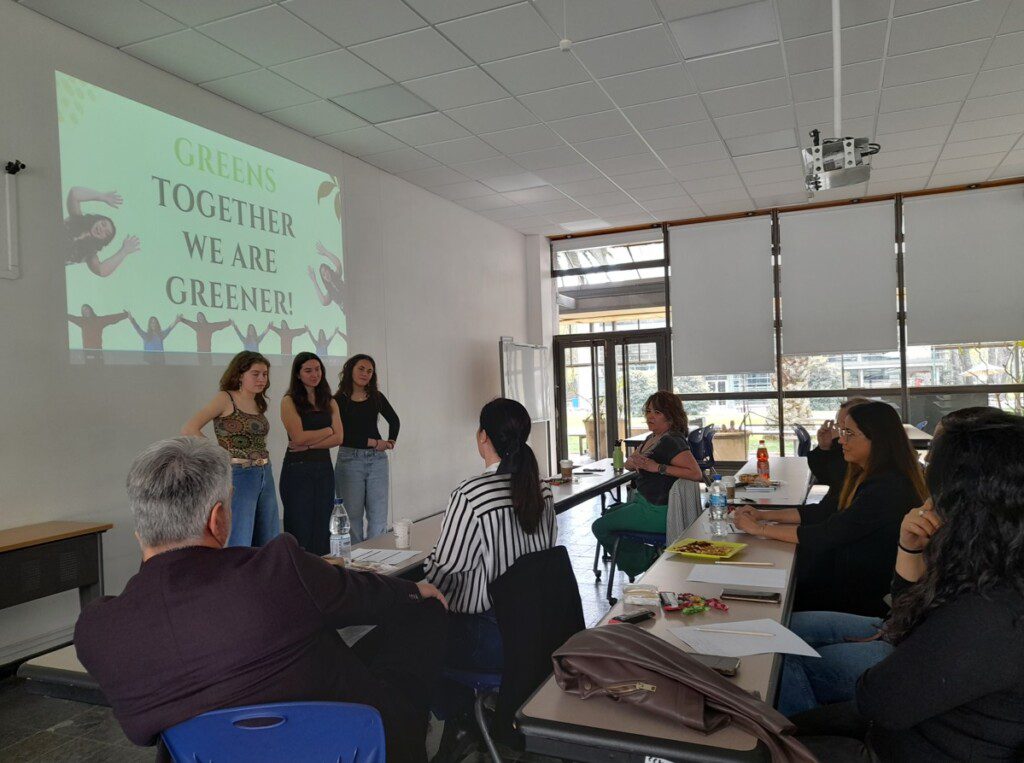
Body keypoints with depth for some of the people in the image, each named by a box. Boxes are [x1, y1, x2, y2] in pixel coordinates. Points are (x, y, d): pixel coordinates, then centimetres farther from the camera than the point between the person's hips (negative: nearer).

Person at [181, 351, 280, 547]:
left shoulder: (258, 403, 13)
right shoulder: (225, 399, -7)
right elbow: (189, 429, -16)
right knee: (239, 546, -2)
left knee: (268, 545, 11)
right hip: (238, 475, -7)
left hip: (266, 475, 7)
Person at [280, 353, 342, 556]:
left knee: (322, 528, 8)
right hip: (297, 470, -4)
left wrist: (309, 445, -12)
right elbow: (298, 437, -13)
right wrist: (327, 430, -2)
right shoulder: (289, 401, -2)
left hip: (324, 469, 4)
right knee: (300, 529, 1)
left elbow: (338, 438, 0)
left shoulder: (330, 403, 11)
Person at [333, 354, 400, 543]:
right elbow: (340, 434, -10)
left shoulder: (376, 397, 9)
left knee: (379, 517, 2)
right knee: (353, 516, 3)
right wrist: (373, 442, -8)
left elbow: (394, 420, 24)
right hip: (350, 459, -3)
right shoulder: (339, 400, -3)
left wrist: (391, 442, 9)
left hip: (377, 459, 3)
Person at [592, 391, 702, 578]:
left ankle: (648, 562, 7)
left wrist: (657, 467, -28)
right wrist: (635, 461, -8)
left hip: (656, 512, -11)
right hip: (643, 502, 11)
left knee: (600, 527, -6)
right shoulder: (653, 438, 12)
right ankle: (649, 558, 20)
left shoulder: (671, 442, -20)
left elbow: (696, 473, -30)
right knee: (606, 515, 25)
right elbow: (628, 463, 18)